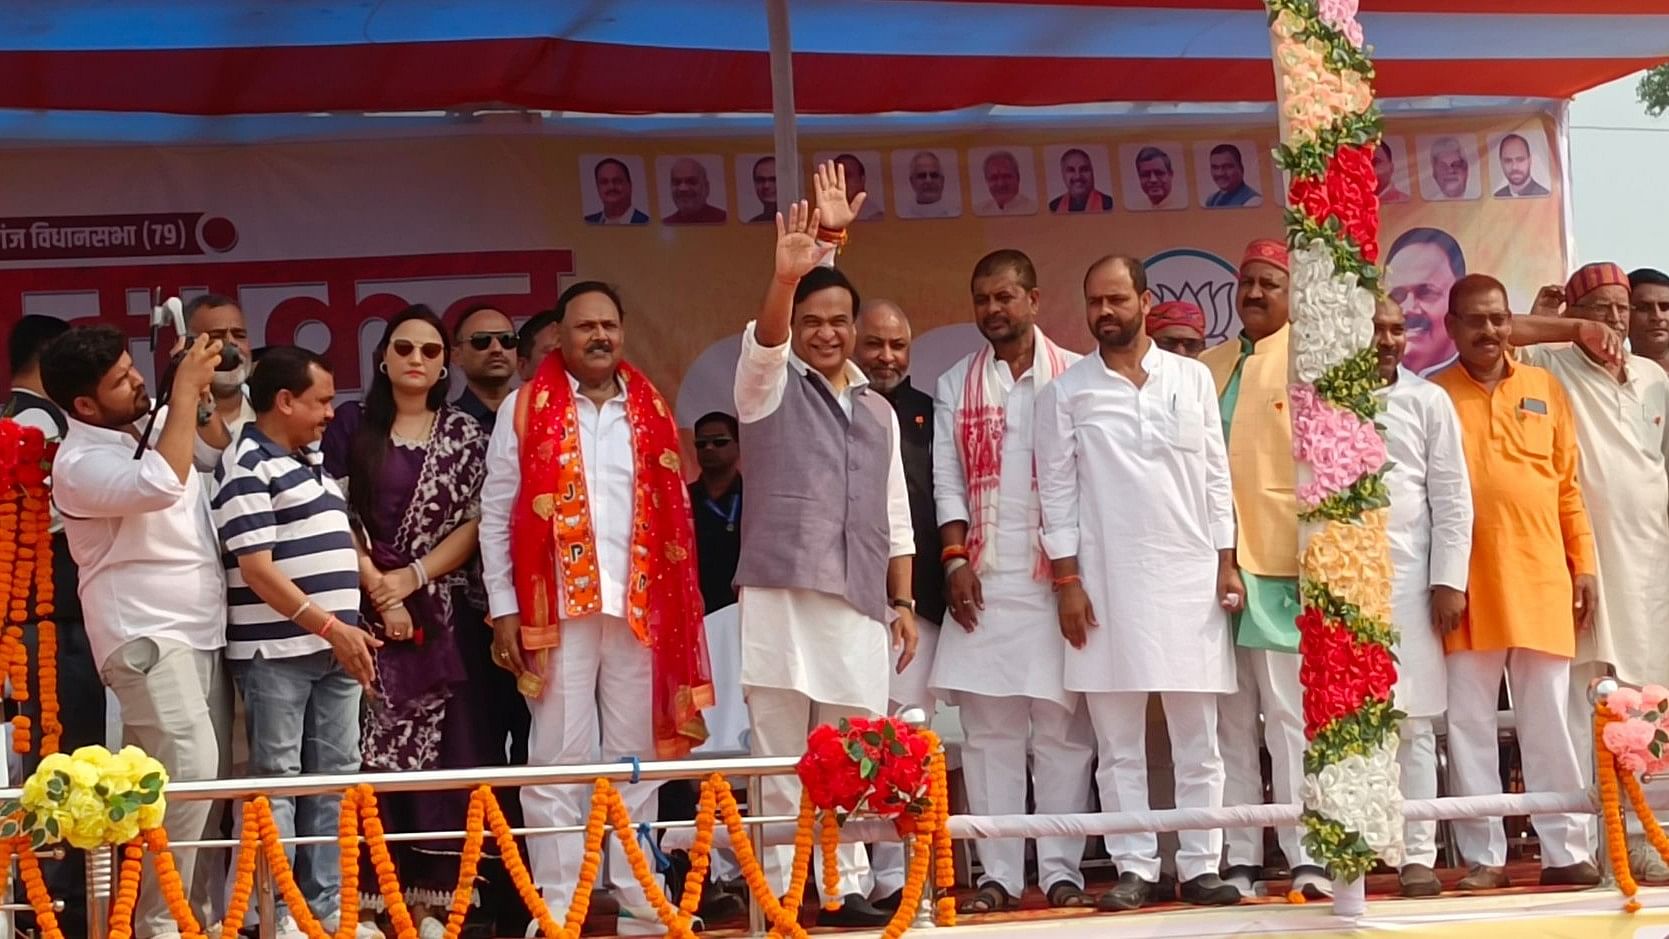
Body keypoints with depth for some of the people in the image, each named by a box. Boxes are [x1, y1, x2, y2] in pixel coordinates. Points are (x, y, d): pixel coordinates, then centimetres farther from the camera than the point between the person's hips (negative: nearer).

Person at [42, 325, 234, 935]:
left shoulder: (155, 426, 10)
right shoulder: (79, 464, -14)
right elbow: (163, 486, -32)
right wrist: (185, 392, -24)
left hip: (200, 632, 8)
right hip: (146, 637, -8)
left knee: (209, 774, 7)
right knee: (188, 770, -21)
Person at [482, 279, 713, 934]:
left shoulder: (650, 410, 13)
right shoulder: (527, 408, 3)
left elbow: (675, 515, 12)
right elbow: (496, 514, 2)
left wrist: (681, 604, 3)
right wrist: (503, 609, -5)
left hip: (640, 607, 3)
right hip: (558, 606, -3)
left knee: (636, 758, 7)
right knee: (559, 761, -2)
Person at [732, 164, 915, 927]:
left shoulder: (878, 410, 18)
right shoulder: (770, 383, 7)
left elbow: (895, 519, 18)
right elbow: (765, 335, -16)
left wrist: (903, 603, 10)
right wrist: (786, 275, -33)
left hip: (859, 603, 4)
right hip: (781, 593, -4)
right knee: (782, 754, -3)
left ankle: (844, 886, 7)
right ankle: (782, 890, 0)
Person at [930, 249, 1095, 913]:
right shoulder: (955, 385, 12)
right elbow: (947, 482, 9)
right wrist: (955, 559, -4)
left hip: (1057, 576, -2)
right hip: (984, 580, 2)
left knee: (1061, 725, -2)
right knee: (988, 727, 0)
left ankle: (1062, 869, 3)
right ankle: (998, 874, 3)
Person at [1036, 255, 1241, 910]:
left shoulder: (1192, 378, 7)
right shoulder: (1066, 392, 3)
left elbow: (1215, 476, 8)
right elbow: (1057, 490, 2)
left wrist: (1227, 563, 2)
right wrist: (1067, 580, -4)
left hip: (1190, 574, 1)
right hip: (1107, 579, -1)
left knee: (1197, 738, 2)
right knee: (1119, 742, 1)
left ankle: (1200, 866, 6)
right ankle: (1135, 869, 6)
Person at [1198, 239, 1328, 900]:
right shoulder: (1209, 367, 16)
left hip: (1281, 562, -5)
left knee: (1288, 713, -6)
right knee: (1231, 720, 6)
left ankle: (1306, 857, -4)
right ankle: (1240, 858, 9)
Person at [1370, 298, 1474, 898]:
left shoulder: (1428, 401, 6)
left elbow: (1451, 498, 4)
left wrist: (1449, 580, -3)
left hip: (1407, 578, 0)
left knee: (1413, 722, 1)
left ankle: (1418, 855, 4)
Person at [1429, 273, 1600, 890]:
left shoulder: (1545, 389, 12)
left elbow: (1568, 486, 13)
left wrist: (1584, 564, 6)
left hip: (1540, 578, 2)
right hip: (1467, 582, -1)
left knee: (1548, 720, 4)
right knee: (1470, 723, 0)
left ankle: (1565, 851, 8)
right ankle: (1483, 856, 6)